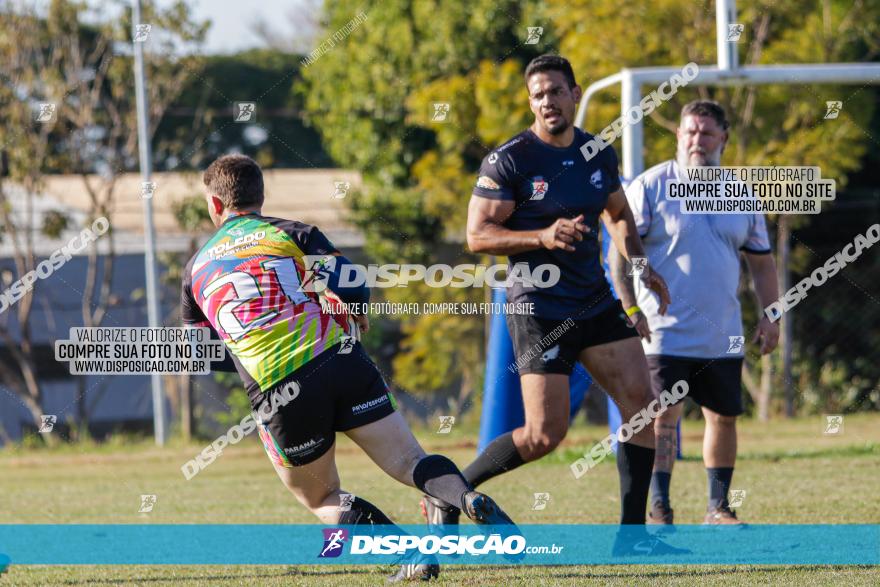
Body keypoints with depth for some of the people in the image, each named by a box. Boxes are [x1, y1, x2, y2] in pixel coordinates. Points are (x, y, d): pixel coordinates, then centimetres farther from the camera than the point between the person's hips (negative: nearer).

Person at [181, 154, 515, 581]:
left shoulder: (197, 267, 19)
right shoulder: (289, 232, 13)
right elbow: (351, 286, 1)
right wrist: (356, 314, 23)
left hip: (278, 395, 0)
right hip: (342, 364, 0)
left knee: (323, 500, 17)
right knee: (410, 463, 3)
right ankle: (470, 501, -30)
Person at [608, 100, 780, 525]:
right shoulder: (650, 187, -4)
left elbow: (761, 262, 17)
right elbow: (619, 253, -6)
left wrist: (769, 316, 8)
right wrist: (631, 309, -16)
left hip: (722, 337, 5)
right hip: (664, 333, -5)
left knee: (724, 416, 9)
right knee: (663, 418, -11)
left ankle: (718, 507, 20)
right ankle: (658, 510, -9)